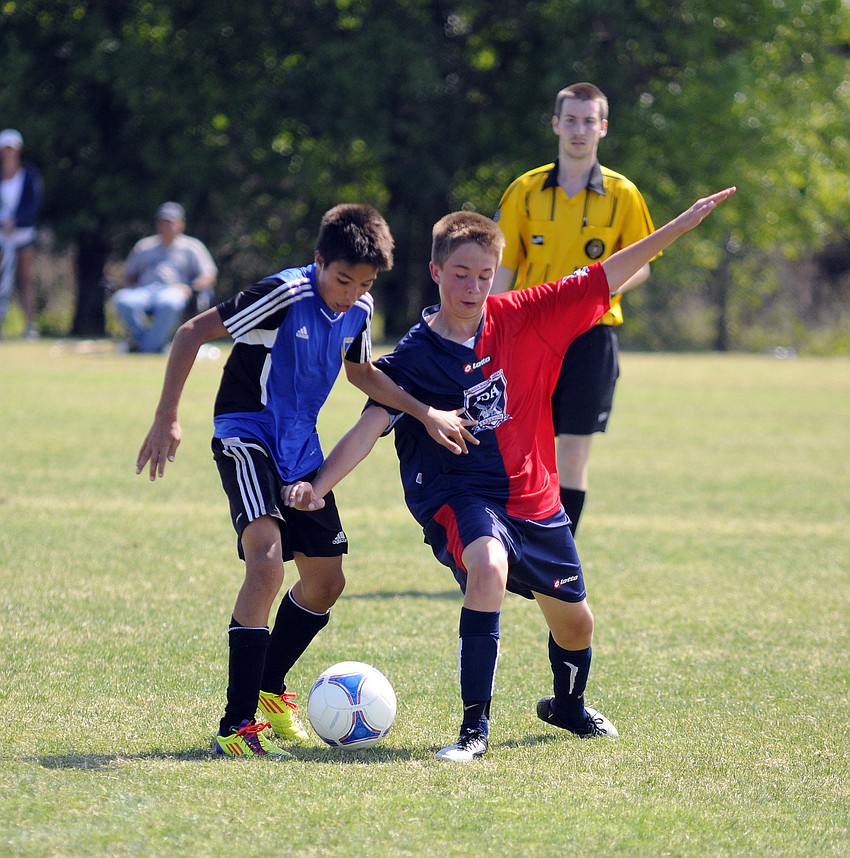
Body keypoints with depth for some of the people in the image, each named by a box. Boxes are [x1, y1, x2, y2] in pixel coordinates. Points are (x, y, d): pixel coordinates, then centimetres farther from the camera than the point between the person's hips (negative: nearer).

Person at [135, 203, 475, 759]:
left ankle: (269, 689, 38)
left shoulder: (359, 310, 1)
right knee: (267, 563, -27)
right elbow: (192, 334, -18)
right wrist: (167, 419, -22)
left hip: (301, 448, 8)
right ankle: (236, 727, -28)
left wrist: (428, 415, 14)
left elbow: (359, 370, 22)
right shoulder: (286, 294, -21)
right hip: (247, 436, -8)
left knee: (326, 582, 13)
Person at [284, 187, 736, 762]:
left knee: (574, 623, 15)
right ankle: (475, 727, -30)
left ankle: (568, 705, 51)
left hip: (533, 497, 5)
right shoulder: (415, 358, -11)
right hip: (459, 496, -4)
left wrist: (684, 224, -3)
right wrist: (318, 485, -34)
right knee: (488, 567, -37)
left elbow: (605, 279, 0)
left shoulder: (524, 319, -3)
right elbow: (369, 428, -18)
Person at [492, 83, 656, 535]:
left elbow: (640, 265, 8)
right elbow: (501, 268, 6)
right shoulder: (525, 190, 5)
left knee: (574, 450, -2)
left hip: (591, 333, -1)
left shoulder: (622, 195, 3)